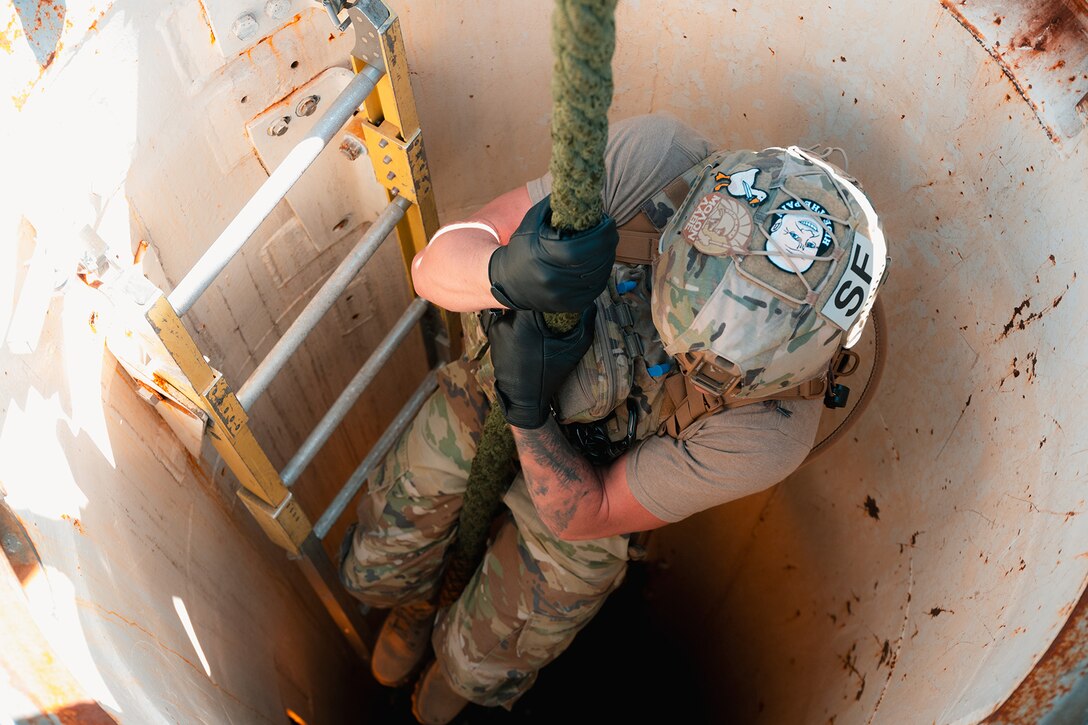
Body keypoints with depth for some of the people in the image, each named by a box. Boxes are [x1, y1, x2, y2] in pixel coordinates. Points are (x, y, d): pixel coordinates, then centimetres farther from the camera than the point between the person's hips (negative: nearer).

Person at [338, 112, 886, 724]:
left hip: (580, 484, -1)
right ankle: (415, 602, 59)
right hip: (481, 401, 2)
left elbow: (577, 516, -25)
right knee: (376, 568, 18)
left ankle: (462, 667, 61)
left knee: (479, 667, 19)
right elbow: (437, 265, -35)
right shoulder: (654, 159, -38)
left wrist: (528, 410, -43)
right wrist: (504, 274, -58)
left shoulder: (770, 428, -38)